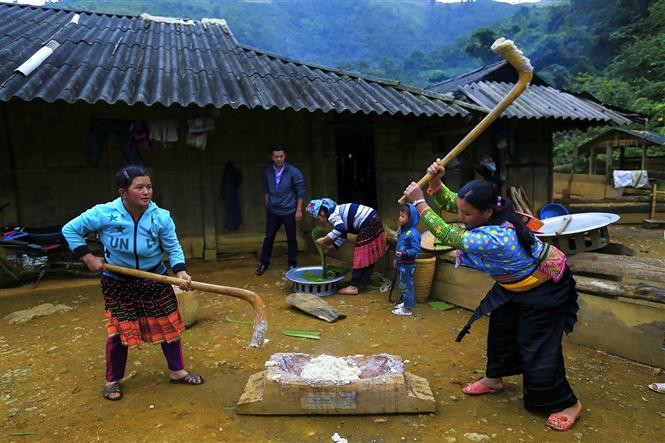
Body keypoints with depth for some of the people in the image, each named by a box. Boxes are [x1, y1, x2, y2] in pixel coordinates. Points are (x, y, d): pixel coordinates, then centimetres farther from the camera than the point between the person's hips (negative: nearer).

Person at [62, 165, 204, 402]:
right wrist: (88, 257, -13)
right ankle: (113, 380, 29)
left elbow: (173, 248, -9)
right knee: (118, 332, 6)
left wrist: (180, 271, -26)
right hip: (118, 283, -1)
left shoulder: (161, 217, -17)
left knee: (168, 326, 7)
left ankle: (177, 371, 26)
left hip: (155, 280, 2)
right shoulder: (103, 214, -19)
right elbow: (70, 230, -5)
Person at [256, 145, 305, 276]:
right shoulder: (268, 172, 0)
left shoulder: (293, 171, -11)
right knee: (268, 238, 7)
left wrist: (299, 210, -9)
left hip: (288, 211, -3)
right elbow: (267, 190, 11)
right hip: (272, 211, 3)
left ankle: (292, 264, 21)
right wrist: (267, 206, 11)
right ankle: (264, 263, 20)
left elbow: (300, 191, -7)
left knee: (291, 239, 7)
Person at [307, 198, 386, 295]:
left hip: (369, 224, -10)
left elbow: (340, 228, -29)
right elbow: (342, 235, 26)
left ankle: (354, 286, 2)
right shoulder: (337, 212, 20)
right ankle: (364, 279, 31)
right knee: (368, 253, 19)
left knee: (362, 254, -4)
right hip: (374, 221, 10)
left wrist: (324, 240, -20)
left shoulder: (331, 214, -9)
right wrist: (329, 247, 25)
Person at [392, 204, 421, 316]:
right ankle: (406, 302, 37)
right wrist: (396, 258, 22)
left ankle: (407, 309, 12)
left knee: (406, 285, 1)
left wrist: (404, 253, -35)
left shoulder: (413, 233, -23)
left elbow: (416, 249, -24)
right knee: (404, 285, 21)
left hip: (408, 265, -9)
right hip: (401, 263, 9)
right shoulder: (402, 229, 5)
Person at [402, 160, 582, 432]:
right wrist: (435, 182, -26)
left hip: (544, 288, -9)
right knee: (500, 329, 17)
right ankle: (494, 378, 37)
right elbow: (448, 202, -6)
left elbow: (447, 235, -39)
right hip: (514, 283, 9)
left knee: (538, 347, -2)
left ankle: (567, 403, 20)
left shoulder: (495, 238, -43)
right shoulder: (489, 213, -17)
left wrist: (419, 202, -35)